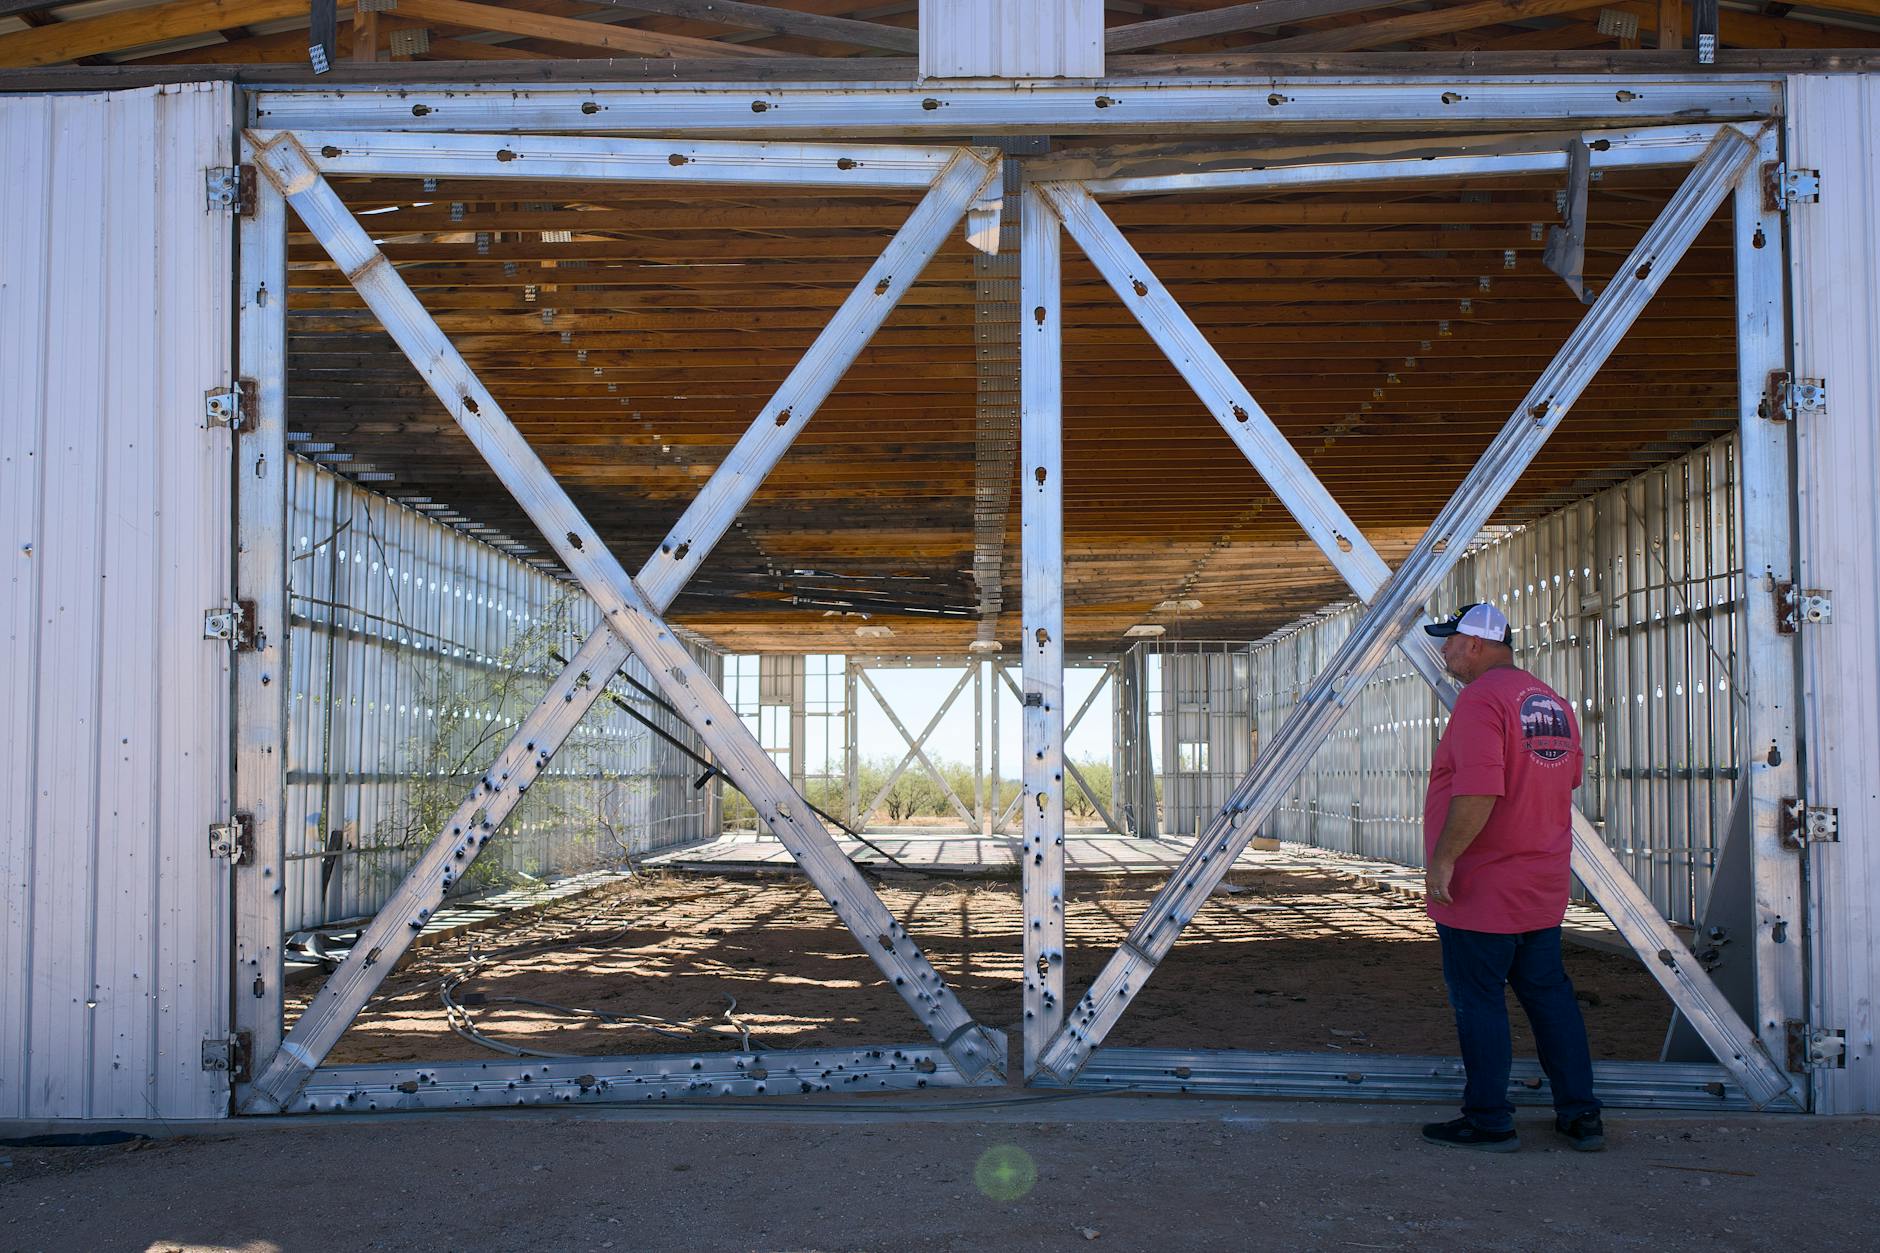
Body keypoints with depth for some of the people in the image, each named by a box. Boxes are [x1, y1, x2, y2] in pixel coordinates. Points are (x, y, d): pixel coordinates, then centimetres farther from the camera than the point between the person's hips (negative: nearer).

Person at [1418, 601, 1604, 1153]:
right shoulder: (1553, 701, 12)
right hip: (1544, 885, 9)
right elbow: (1568, 780, 21)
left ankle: (1489, 1122, 6)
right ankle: (1580, 1114, 18)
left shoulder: (1481, 698, -17)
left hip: (1482, 890, -9)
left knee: (1479, 1003, 1)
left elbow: (1477, 792, -26)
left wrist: (1443, 857, -21)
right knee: (1549, 994, 14)